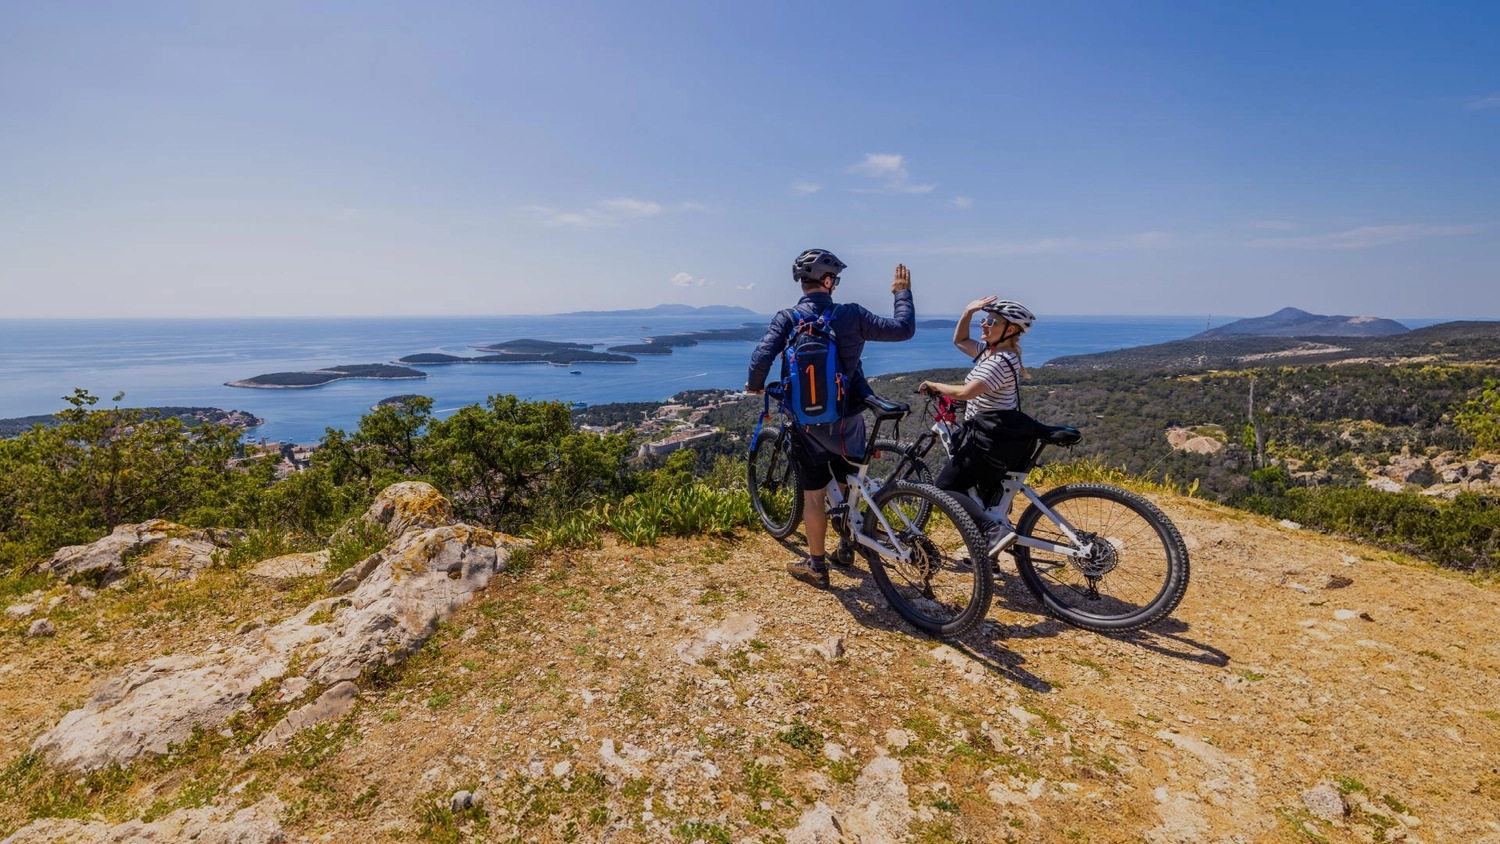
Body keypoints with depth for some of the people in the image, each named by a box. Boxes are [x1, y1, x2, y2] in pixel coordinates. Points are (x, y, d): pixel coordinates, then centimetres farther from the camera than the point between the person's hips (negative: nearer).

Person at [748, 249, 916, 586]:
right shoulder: (851, 315, -8)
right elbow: (903, 329, -2)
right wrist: (903, 293, 15)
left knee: (814, 496, 9)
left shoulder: (788, 318, -11)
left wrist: (755, 385, -1)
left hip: (809, 422, -2)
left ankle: (816, 566, 20)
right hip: (848, 420, 2)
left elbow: (761, 358, -22)